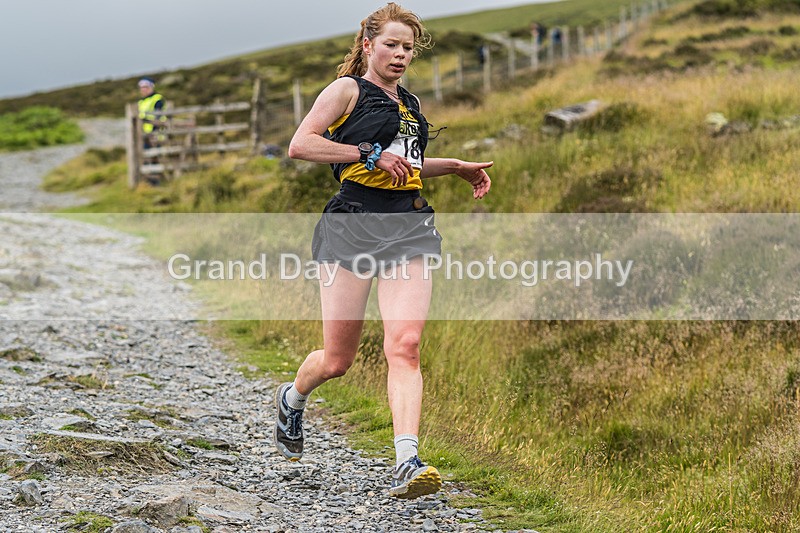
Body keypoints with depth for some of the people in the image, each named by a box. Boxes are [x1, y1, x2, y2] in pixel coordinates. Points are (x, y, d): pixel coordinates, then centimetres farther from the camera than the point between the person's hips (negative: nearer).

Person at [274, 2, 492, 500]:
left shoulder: (409, 103, 21)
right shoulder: (348, 89, 1)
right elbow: (300, 145, -11)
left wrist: (457, 167, 24)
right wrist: (368, 153, -13)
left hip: (409, 228, 5)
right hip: (353, 223, -4)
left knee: (404, 346, -15)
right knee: (337, 360, 2)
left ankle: (408, 463, -23)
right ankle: (292, 398, 36)